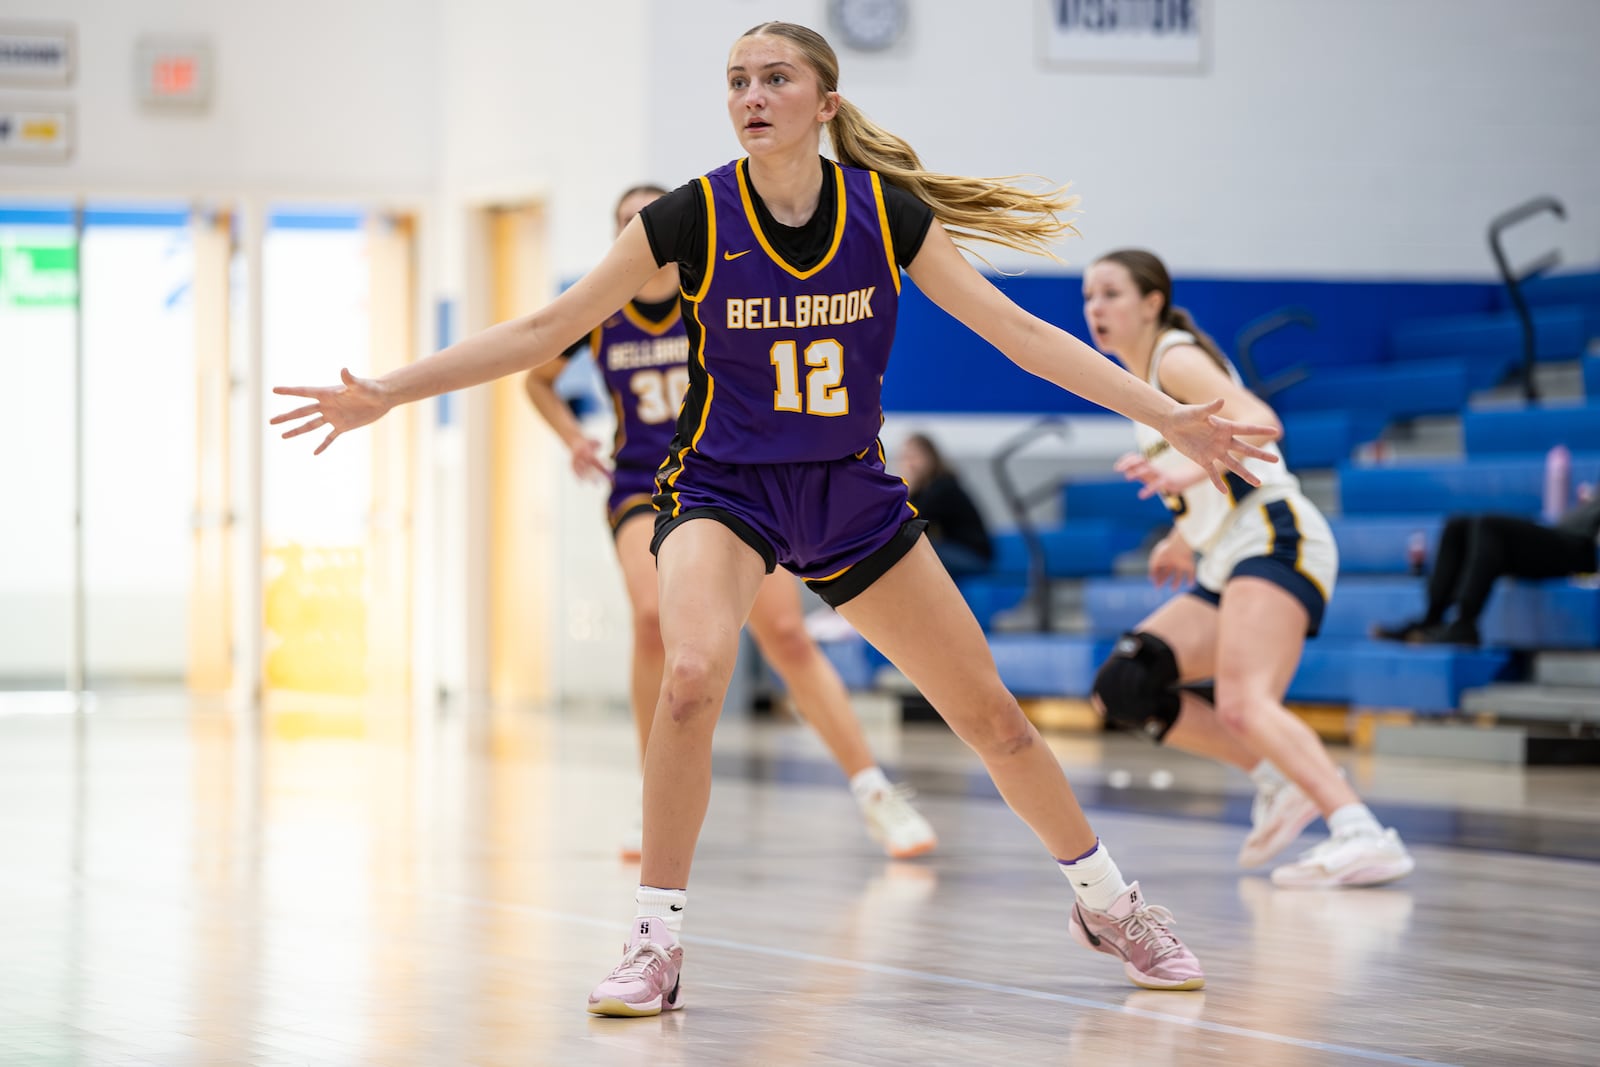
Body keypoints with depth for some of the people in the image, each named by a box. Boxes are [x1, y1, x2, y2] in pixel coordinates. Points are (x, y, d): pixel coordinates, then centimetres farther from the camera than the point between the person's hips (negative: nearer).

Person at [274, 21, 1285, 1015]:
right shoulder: (693, 217, -15)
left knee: (992, 714, 6)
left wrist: (1168, 414, -9)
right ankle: (657, 943, -18)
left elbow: (1016, 331, -5)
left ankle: (1109, 903, 30)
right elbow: (544, 331, -10)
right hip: (723, 486, -2)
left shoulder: (889, 213, -11)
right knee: (691, 675, -31)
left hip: (852, 494, 2)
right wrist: (388, 392, -16)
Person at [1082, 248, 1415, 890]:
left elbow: (1260, 422, -24)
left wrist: (1192, 472, -38)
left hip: (1275, 539, -10)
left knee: (1241, 703, -30)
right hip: (1224, 570, 10)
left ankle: (1361, 834, -45)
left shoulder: (1177, 359, -5)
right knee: (1121, 689, 5)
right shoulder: (1141, 381, 22)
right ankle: (1279, 780, 1)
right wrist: (1183, 539, 32)